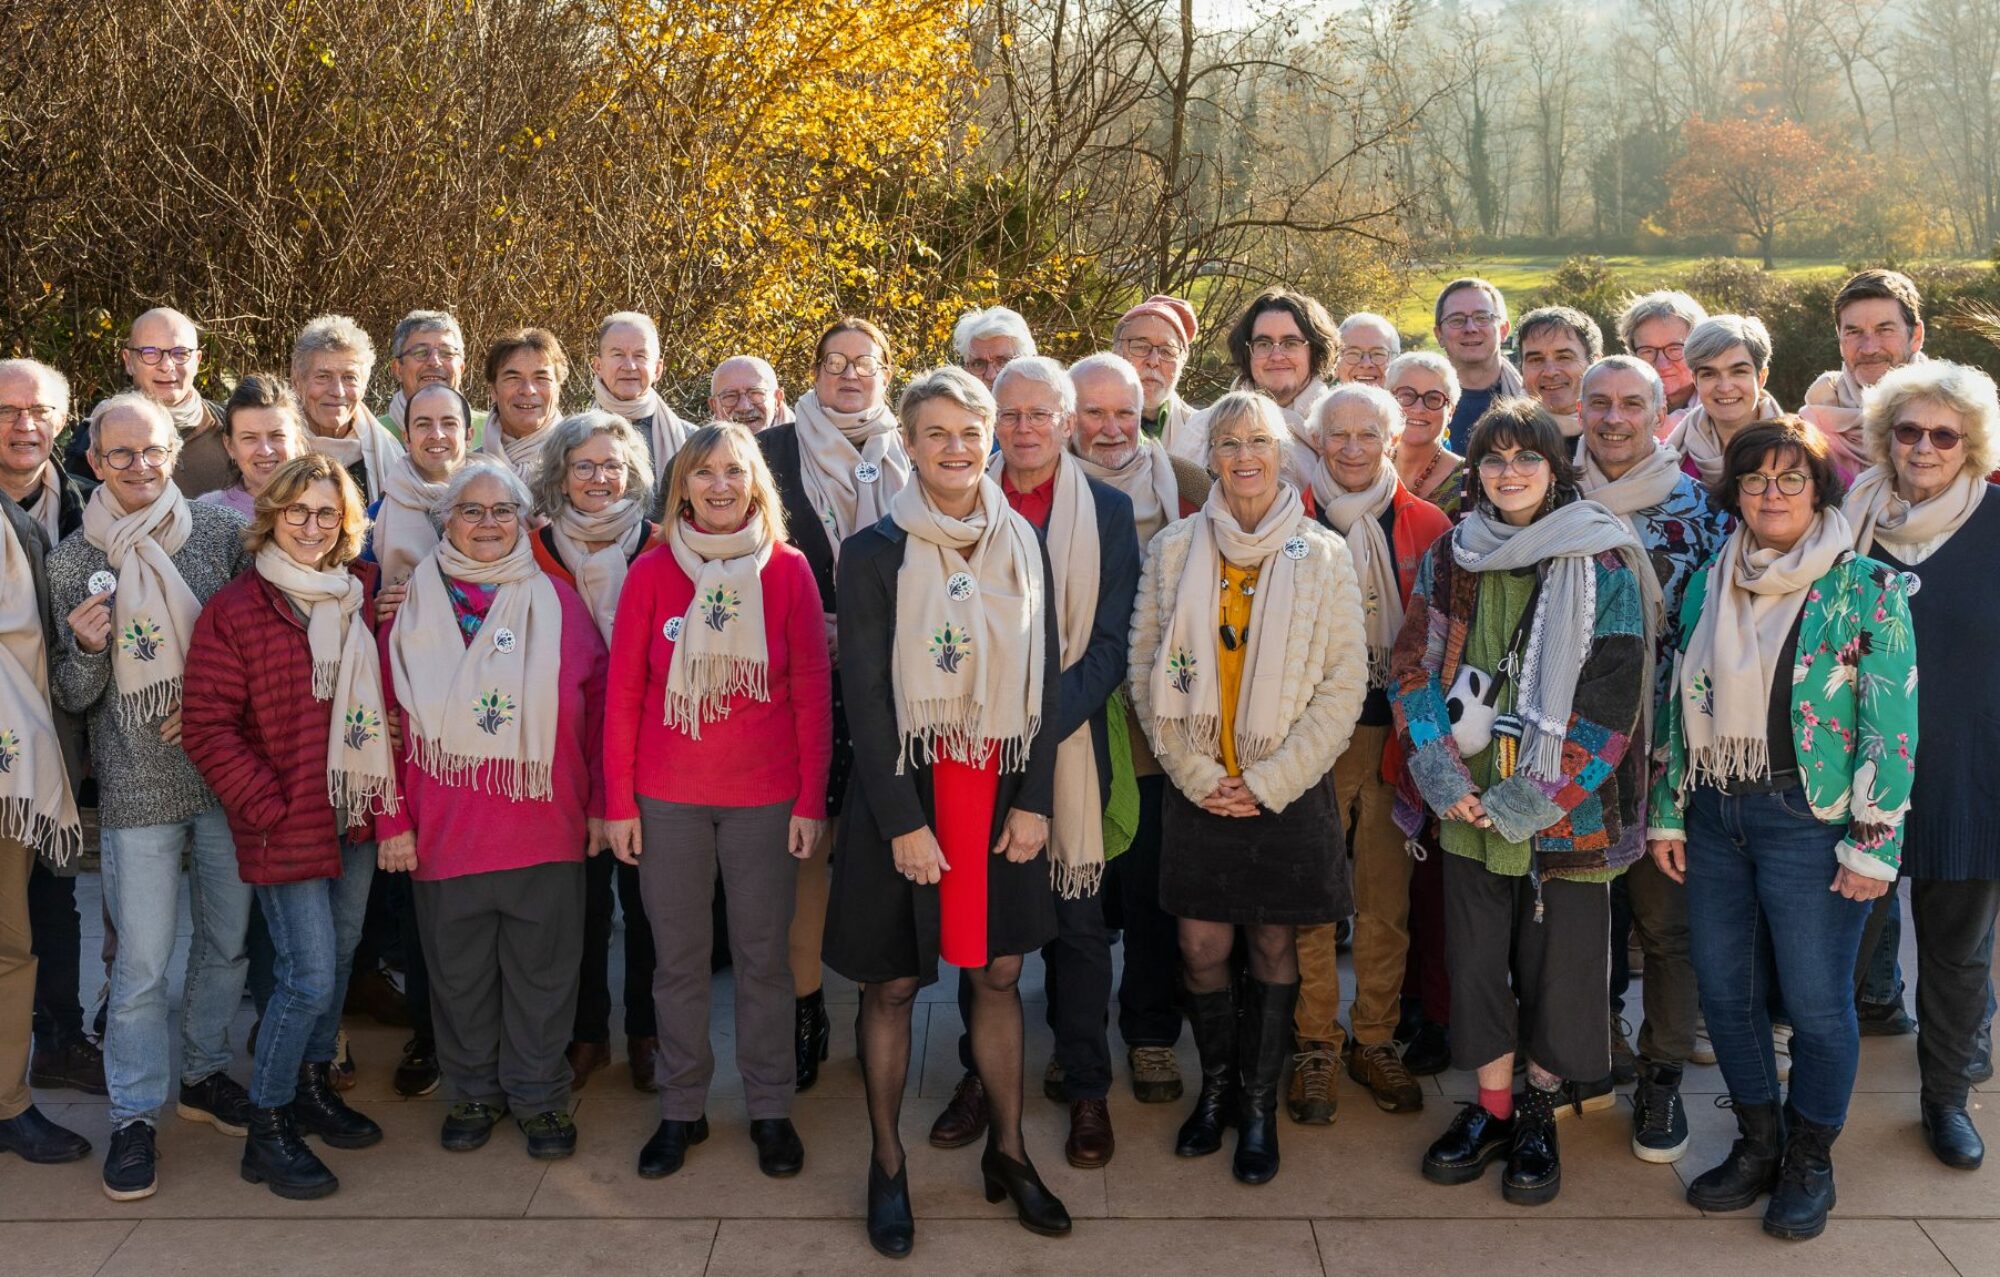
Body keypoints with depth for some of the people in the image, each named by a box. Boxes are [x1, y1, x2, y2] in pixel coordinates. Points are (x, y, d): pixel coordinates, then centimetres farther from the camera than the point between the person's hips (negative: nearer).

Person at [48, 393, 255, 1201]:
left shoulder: (223, 534, -1)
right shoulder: (73, 561, 0)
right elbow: (73, 698, 4)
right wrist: (87, 648, -16)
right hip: (138, 786, -1)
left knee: (228, 939, 14)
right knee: (142, 963, 1)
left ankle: (204, 1073, 34)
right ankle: (134, 1114, 16)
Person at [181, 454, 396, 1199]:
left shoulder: (359, 599, 7)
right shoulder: (235, 610, -10)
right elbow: (207, 726, -12)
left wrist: (383, 797, 6)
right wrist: (267, 806, -14)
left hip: (354, 816, 6)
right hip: (286, 823, -6)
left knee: (338, 959, 16)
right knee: (310, 975, -8)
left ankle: (314, 1089, 35)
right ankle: (267, 1131, 7)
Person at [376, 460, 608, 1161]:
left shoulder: (556, 602, 2)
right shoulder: (415, 606, 3)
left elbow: (598, 704, 3)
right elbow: (388, 721, 2)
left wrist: (599, 805, 0)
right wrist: (393, 821, -2)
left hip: (546, 827, 0)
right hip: (444, 832, 1)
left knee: (542, 968, 8)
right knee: (458, 970, 13)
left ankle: (539, 1093, 24)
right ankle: (476, 1090, 30)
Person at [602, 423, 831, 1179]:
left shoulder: (788, 570, 0)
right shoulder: (651, 573, 1)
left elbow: (812, 691, 1)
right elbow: (622, 691, 2)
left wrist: (812, 801, -3)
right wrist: (618, 802, -1)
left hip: (767, 798, 0)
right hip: (668, 799, 1)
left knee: (763, 955, 7)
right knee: (679, 956, 8)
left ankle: (770, 1108, 20)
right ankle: (681, 1109, 21)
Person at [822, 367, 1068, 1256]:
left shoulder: (1022, 544, 4)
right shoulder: (874, 551, -7)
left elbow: (1046, 676, 6)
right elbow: (865, 694, -9)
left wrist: (1034, 800, -1)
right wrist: (902, 820, -13)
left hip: (1000, 790, 3)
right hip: (905, 788, -3)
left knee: (999, 973, 11)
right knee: (891, 983, 7)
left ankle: (1007, 1151, 26)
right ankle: (887, 1166, 20)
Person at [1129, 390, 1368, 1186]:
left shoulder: (1323, 556, -2)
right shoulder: (1173, 552, 2)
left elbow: (1346, 683, -4)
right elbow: (1146, 672, 2)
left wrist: (1267, 782, -9)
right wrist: (1199, 775, -6)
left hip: (1288, 789, -1)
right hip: (1198, 789, 1)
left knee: (1274, 946, 6)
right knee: (1201, 949, 4)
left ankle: (1259, 1106, 21)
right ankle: (1216, 1086, 27)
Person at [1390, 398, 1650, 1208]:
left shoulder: (1605, 566, -6)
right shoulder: (1448, 562, 6)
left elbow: (1610, 699, -10)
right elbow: (1413, 671, 5)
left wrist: (1528, 798, -14)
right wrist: (1445, 780, -9)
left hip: (1567, 814, -3)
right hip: (1467, 807, 3)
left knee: (1557, 961, 6)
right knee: (1477, 958, 11)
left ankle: (1539, 1116, 25)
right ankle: (1491, 1109, 27)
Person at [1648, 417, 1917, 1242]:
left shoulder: (1866, 588, -8)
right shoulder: (1709, 586, 7)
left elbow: (1892, 725, -10)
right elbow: (1679, 707, 11)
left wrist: (1872, 844, -12)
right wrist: (1666, 814, 9)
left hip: (1810, 821, -5)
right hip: (1716, 816, 5)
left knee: (1816, 1001, 4)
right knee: (1724, 991, 11)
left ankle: (1810, 1162, 25)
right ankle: (1757, 1144, 31)